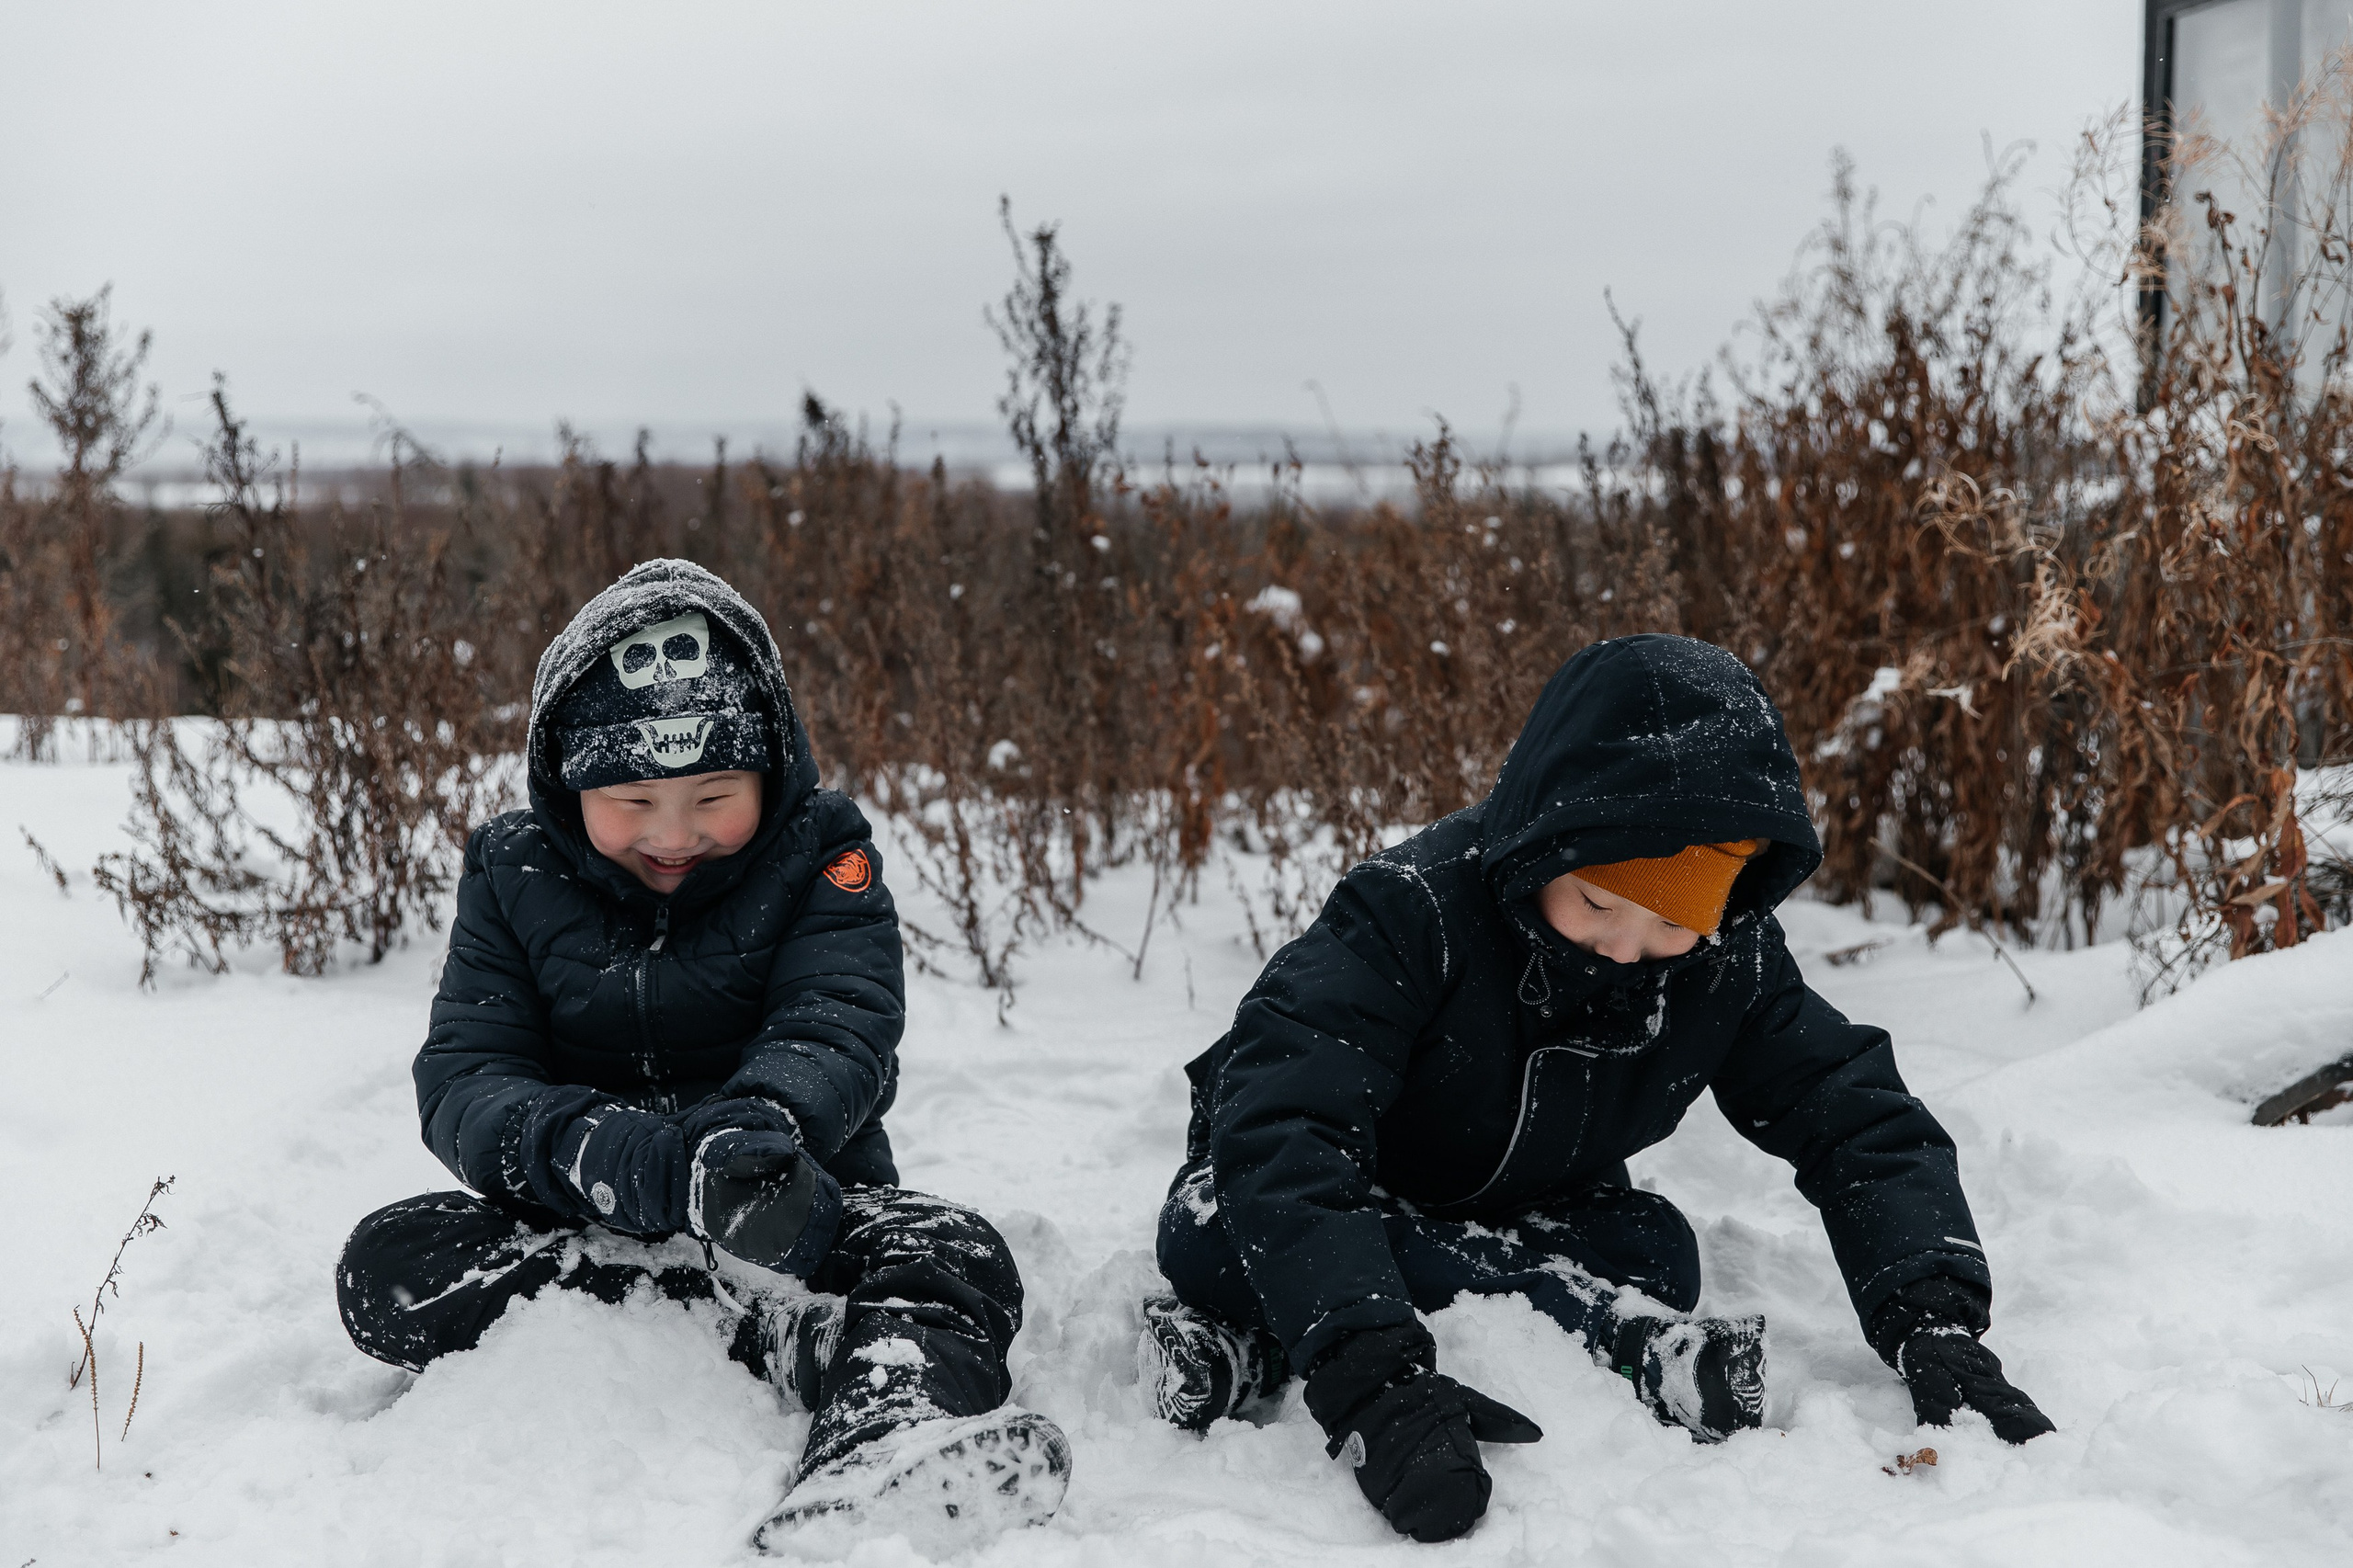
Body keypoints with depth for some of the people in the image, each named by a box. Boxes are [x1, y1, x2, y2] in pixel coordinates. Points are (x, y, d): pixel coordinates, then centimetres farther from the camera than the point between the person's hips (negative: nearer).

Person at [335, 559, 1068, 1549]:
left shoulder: (818, 855, -3)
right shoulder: (514, 873, 1)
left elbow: (836, 1030, -18)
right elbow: (462, 1079, -10)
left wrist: (760, 1127, -44)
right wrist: (597, 1152, -34)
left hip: (798, 1199, -2)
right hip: (588, 1221, 2)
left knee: (951, 1256, -31)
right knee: (385, 1267, -24)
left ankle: (880, 1444, -66)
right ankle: (780, 1321, -33)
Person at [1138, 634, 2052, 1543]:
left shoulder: (1730, 962, -18)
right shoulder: (1413, 912, -34)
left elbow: (1860, 1118, -15)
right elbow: (1278, 1129, -45)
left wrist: (1936, 1323, -34)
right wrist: (1371, 1381, -58)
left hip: (1518, 1220, 4)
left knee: (1654, 1251, -28)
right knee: (1213, 1231, -37)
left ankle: (1254, 1337, -25)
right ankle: (1624, 1338, -36)